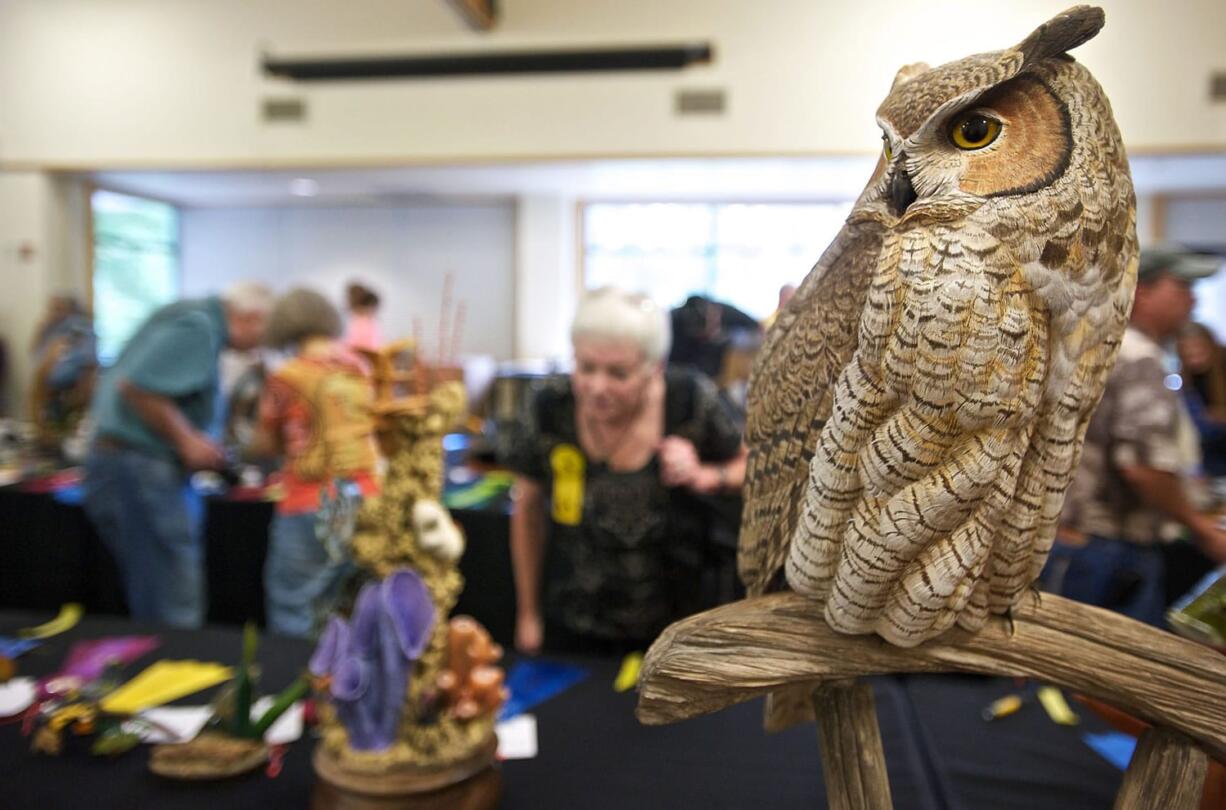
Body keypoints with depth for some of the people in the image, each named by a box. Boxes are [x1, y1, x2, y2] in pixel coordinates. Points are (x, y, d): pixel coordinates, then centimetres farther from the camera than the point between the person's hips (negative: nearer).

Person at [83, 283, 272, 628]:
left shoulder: (192, 317, 16)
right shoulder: (197, 326, -14)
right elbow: (136, 388, -25)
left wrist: (189, 439, 13)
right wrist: (187, 440, -14)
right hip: (139, 469, -10)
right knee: (173, 611, -5)